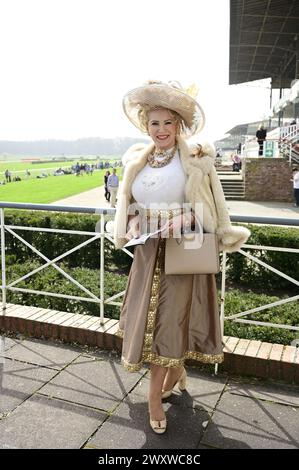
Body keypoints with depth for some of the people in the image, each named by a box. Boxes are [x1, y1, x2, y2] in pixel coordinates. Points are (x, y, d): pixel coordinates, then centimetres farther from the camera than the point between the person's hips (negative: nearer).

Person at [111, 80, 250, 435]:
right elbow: (127, 204, 15)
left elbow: (210, 207, -3)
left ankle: (155, 394, 18)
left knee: (169, 320, 0)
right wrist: (133, 223, -4)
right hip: (148, 252, 5)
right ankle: (176, 371, 38)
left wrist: (185, 219, -18)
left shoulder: (195, 160, -6)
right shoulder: (135, 160, 6)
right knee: (150, 318, 11)